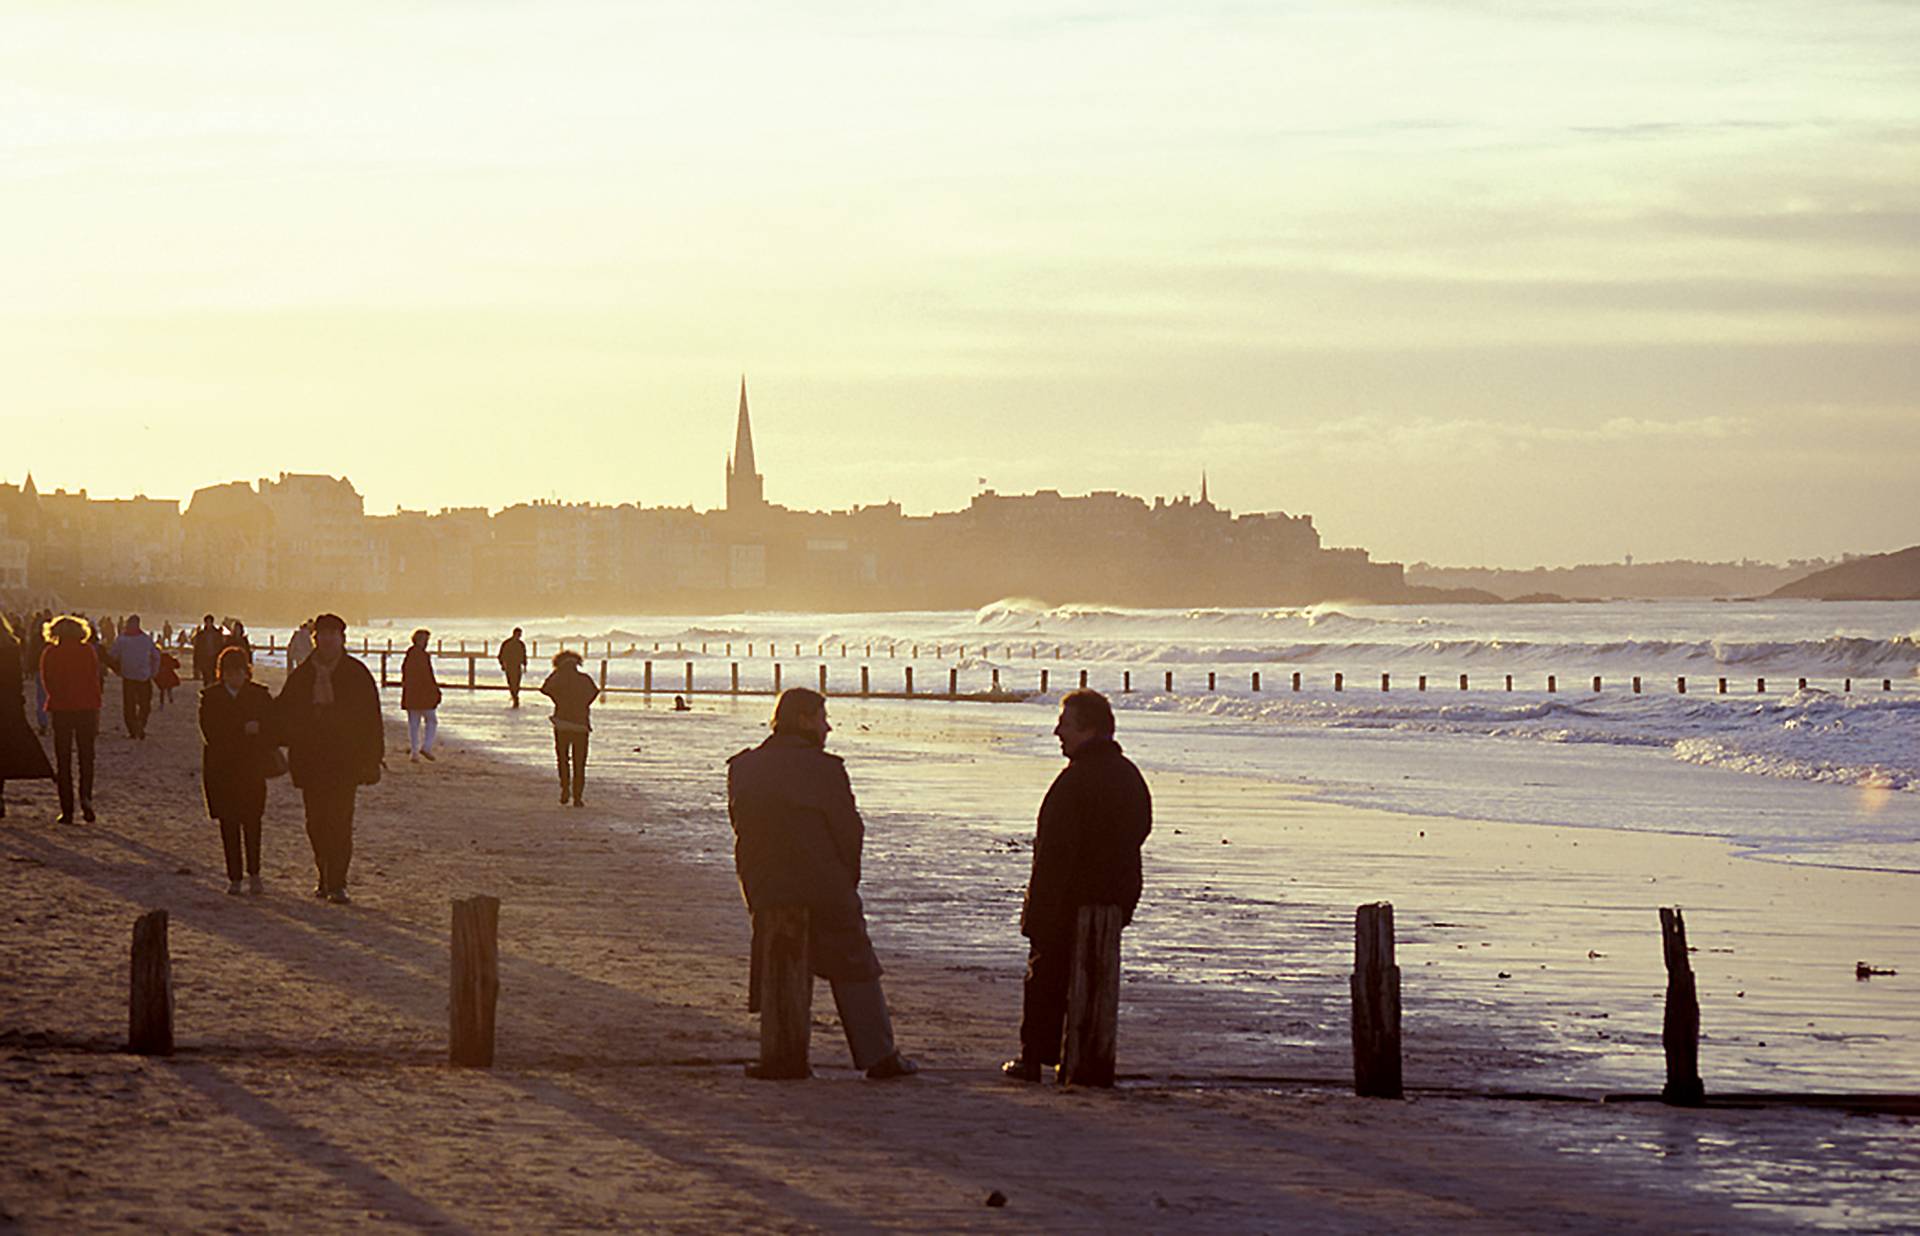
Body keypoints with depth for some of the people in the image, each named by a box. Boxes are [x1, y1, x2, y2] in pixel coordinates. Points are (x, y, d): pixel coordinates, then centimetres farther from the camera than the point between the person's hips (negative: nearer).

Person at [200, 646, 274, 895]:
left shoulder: (260, 695, 6)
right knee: (228, 823, 1)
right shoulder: (211, 697, 6)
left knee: (251, 820, -7)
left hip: (252, 769, -1)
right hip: (220, 769, 1)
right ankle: (234, 877, 6)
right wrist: (243, 730, -14)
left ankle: (254, 874, 3)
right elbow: (210, 732, -6)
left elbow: (271, 728, 2)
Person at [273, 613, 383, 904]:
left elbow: (371, 719, 2)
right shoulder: (302, 675, 8)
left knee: (339, 822, -9)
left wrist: (371, 760, -2)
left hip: (345, 760, -3)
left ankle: (337, 883, -7)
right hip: (310, 760, 3)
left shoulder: (357, 675, 1)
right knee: (316, 823, 7)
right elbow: (283, 713, 14)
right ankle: (325, 877, 21)